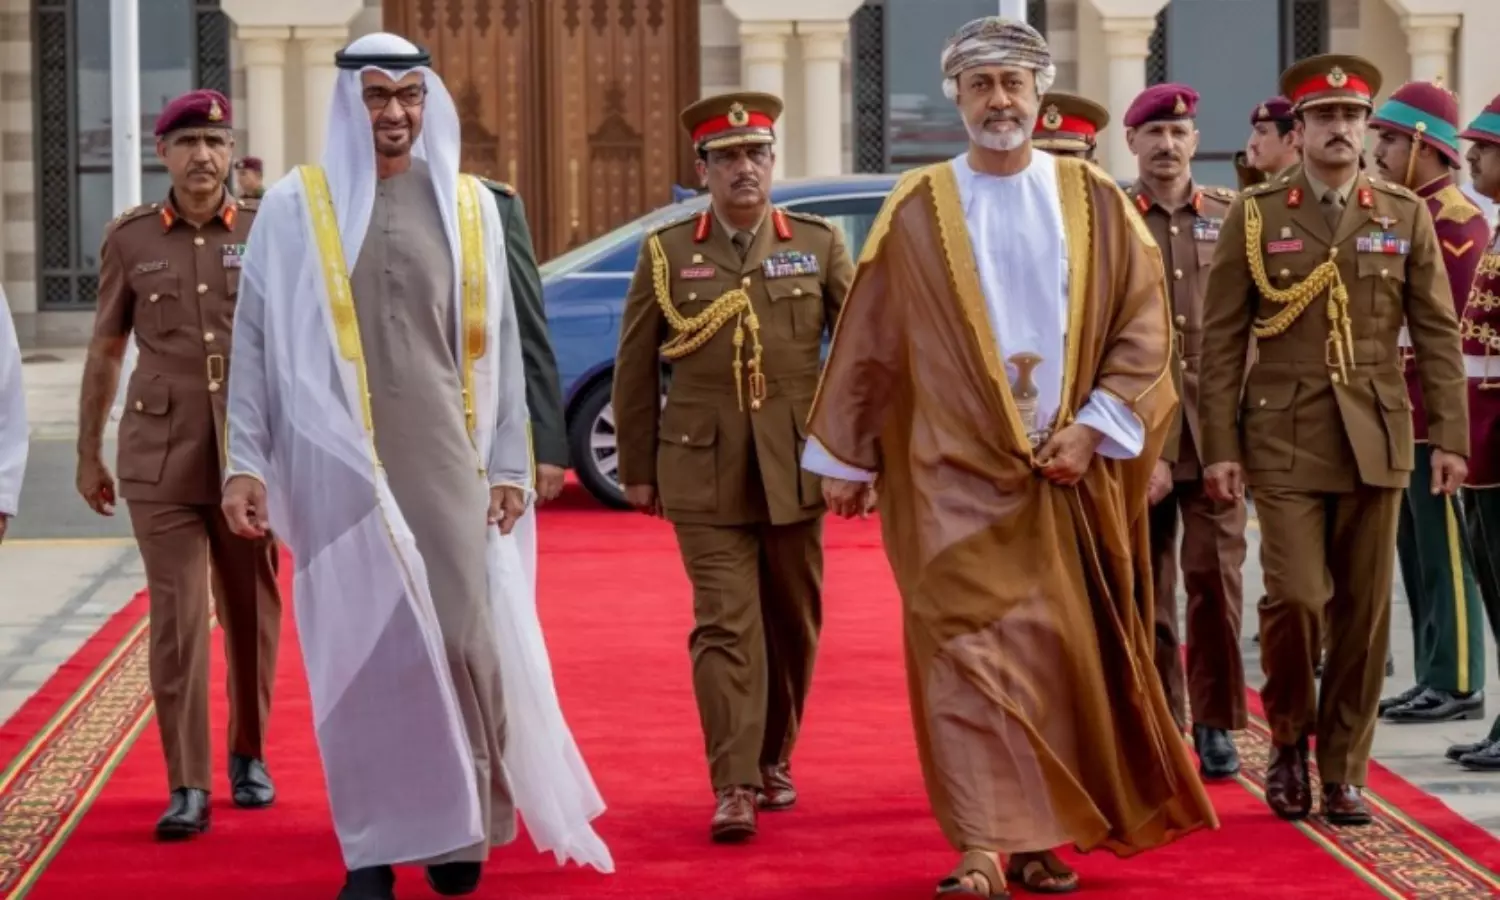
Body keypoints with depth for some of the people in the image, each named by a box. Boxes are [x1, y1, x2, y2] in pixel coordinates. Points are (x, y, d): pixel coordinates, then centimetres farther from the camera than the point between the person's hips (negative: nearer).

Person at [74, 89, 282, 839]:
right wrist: (89, 455, 11)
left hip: (253, 453, 1)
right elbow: (104, 353, 10)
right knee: (176, 617, -7)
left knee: (251, 613, 10)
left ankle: (249, 755, 30)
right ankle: (187, 788, -3)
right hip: (161, 457, -1)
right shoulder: (131, 239, 2)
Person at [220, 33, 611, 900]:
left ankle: (459, 822, 15)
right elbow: (256, 340, 3)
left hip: (443, 457, 1)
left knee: (463, 636, -3)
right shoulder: (296, 206, 3)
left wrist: (508, 462, 6)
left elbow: (498, 343, 10)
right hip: (335, 460, -1)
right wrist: (246, 462, -3)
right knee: (360, 647, 0)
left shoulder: (468, 206, 8)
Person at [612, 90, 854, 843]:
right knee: (724, 626, -8)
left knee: (792, 623, 11)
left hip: (795, 469, 2)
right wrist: (637, 468, 7)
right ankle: (733, 787, -9)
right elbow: (636, 370, 7)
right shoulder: (666, 252, 4)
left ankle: (774, 759, 29)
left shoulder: (818, 244, 5)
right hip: (703, 472, -1)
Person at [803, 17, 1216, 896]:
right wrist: (844, 458, 6)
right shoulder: (919, 209, 2)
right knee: (967, 651, -9)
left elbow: (1144, 325, 3)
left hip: (1069, 474, 2)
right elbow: (866, 343, 5)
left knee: (1061, 653, 5)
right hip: (955, 472, -2)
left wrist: (1095, 425, -8)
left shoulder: (1094, 201, 5)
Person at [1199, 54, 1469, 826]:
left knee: (1364, 610, 4)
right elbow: (1222, 341, 1)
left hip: (1375, 440, 2)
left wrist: (1451, 436, -1)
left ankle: (1343, 770, 15)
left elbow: (1438, 334, 5)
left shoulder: (1405, 217, 6)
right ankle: (1288, 738, 14)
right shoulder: (1254, 217, 1)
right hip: (1286, 438, -2)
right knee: (1296, 596, -11)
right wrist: (1221, 446, -4)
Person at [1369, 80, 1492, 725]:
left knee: (1444, 550, -5)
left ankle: (1457, 684, 0)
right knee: (1417, 549, 11)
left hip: (1434, 406, -9)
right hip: (1404, 407, 9)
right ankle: (1435, 677, 17)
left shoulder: (1455, 219, -12)